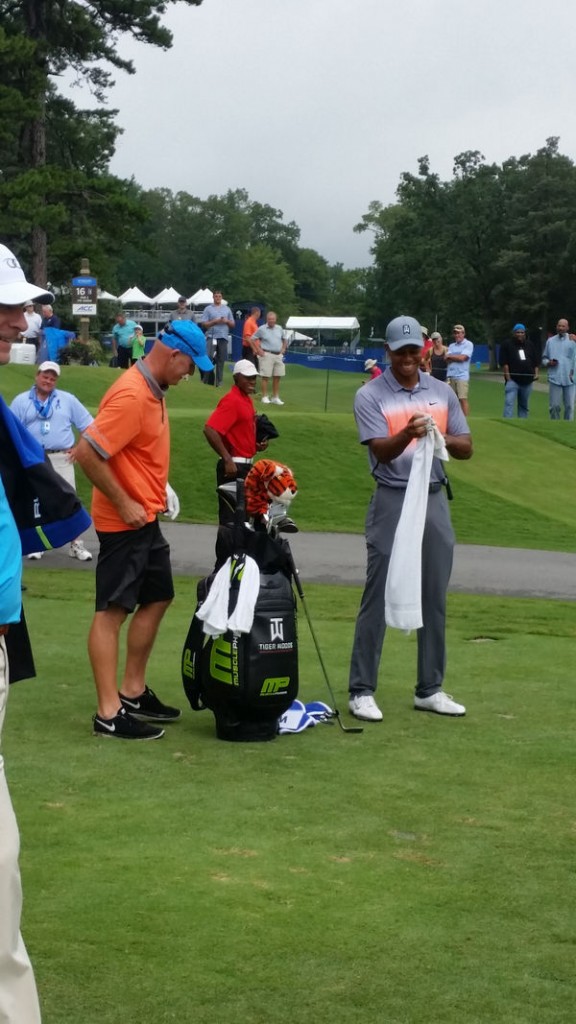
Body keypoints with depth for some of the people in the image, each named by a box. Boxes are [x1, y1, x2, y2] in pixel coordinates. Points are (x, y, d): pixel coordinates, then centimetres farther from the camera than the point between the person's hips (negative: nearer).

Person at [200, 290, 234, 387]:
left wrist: (227, 321, -3)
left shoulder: (227, 309, 15)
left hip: (223, 337, 3)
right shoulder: (208, 309, 5)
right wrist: (215, 322, -12)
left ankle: (219, 381, 8)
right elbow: (204, 324, -2)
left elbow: (232, 324, 17)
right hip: (212, 336, -3)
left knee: (221, 360, 3)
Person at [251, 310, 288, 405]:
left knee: (277, 377, 6)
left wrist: (283, 348, 12)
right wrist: (259, 350, -5)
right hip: (267, 355, -5)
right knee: (265, 377, -5)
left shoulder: (279, 328, 12)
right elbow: (253, 339, 0)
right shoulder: (262, 329, -2)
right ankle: (265, 397, -1)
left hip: (278, 355, 5)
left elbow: (285, 339, 25)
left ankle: (275, 397, 13)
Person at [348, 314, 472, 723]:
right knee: (378, 597, -3)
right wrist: (408, 433, -36)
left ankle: (430, 689, 20)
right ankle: (362, 690, 3)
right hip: (393, 502, -5)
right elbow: (381, 451, -16)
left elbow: (466, 447, 6)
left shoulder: (442, 392, 9)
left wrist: (441, 438, -15)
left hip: (435, 501, 5)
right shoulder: (370, 395, -4)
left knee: (435, 599, 10)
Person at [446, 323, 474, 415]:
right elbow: (446, 359, 6)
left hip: (462, 377, -6)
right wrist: (457, 357, -9)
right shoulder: (451, 345, 19)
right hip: (450, 376, 6)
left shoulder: (468, 344, 1)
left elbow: (462, 357, -11)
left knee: (463, 399, -12)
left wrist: (450, 356, 2)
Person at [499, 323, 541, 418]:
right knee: (509, 403, -17)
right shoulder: (507, 344, 0)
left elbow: (536, 361, 19)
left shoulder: (530, 345, 15)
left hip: (527, 381, 5)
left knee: (524, 406, 11)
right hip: (513, 380, -5)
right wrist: (508, 378, -11)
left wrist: (536, 373, 4)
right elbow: (504, 363, -5)